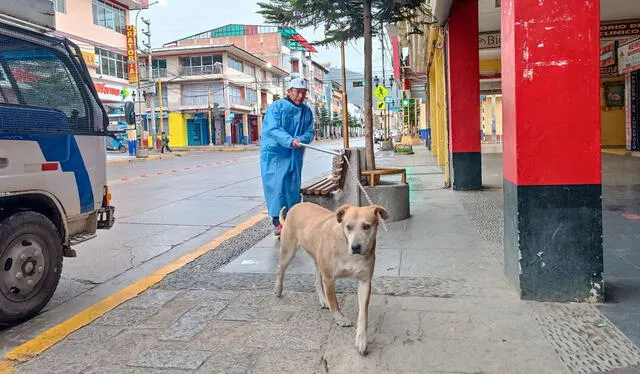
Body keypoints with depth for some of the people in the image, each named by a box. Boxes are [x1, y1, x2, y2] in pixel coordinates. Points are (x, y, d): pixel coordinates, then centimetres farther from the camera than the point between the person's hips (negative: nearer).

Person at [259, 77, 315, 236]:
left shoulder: (307, 111, 9)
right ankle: (277, 221, -4)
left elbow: (310, 132, 4)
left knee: (293, 186, 8)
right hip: (274, 153, -5)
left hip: (295, 155, 5)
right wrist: (290, 141, -31)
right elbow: (273, 129, -17)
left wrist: (301, 139, -18)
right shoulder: (276, 107, -7)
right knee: (276, 185, -8)